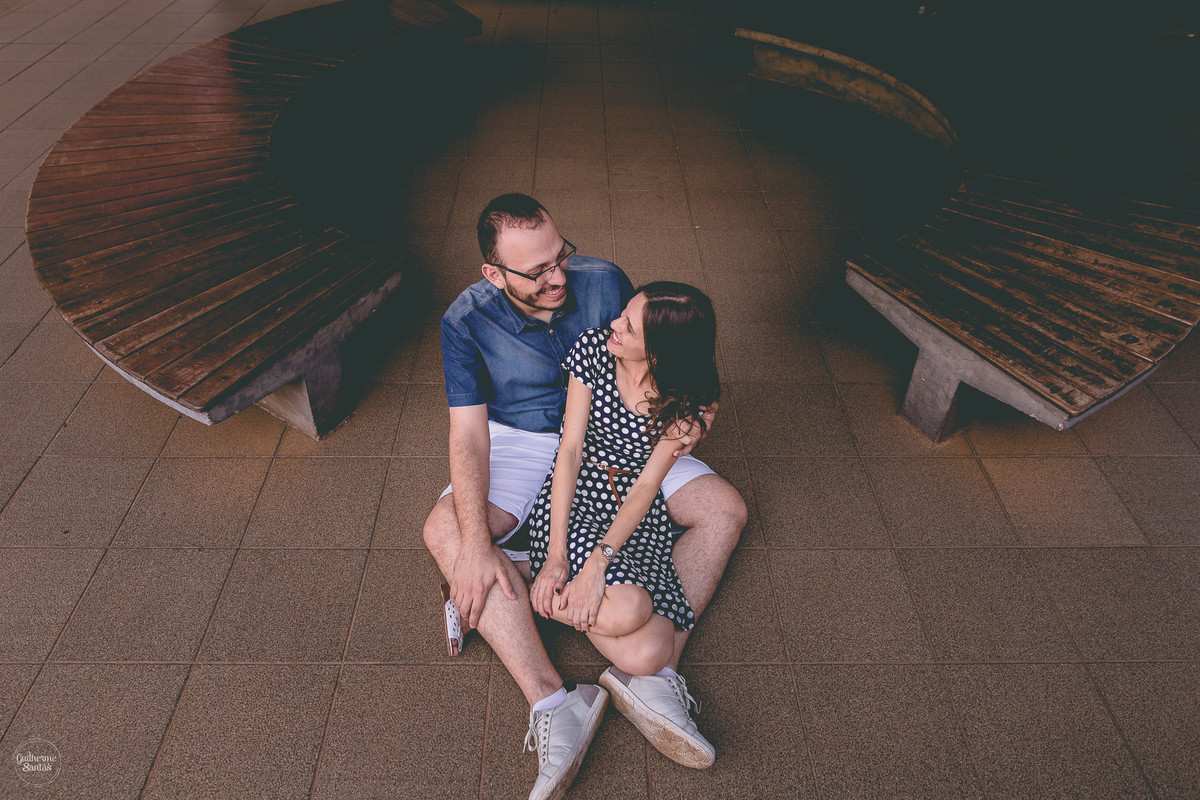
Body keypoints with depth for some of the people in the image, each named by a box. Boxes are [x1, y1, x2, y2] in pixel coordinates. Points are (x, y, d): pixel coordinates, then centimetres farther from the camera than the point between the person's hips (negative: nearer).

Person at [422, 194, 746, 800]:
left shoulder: (605, 282, -13)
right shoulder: (467, 322, -17)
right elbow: (468, 433, -20)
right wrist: (476, 544, -32)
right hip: (522, 444, -1)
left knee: (725, 510, -16)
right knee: (445, 532, -29)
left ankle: (653, 675, -24)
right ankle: (553, 704, -35)